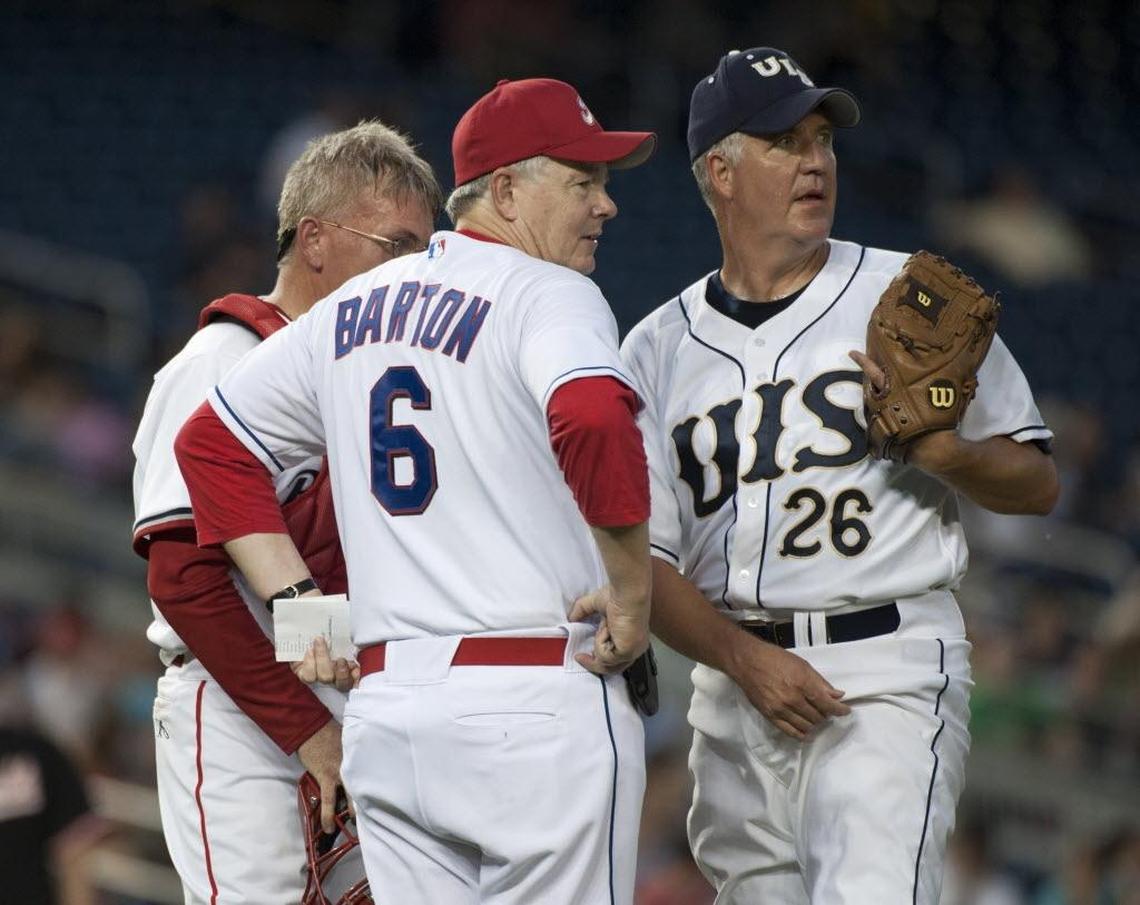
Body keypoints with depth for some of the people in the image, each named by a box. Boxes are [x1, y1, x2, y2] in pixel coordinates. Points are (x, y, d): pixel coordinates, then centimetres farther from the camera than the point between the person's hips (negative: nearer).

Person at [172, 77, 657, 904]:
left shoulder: (354, 309, 17)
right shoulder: (547, 294, -6)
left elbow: (211, 442, 24)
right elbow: (593, 422, -27)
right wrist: (633, 592, -16)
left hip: (385, 706, 7)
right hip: (538, 707, -7)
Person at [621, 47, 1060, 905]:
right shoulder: (659, 349, 11)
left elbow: (1038, 481, 9)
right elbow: (642, 557, 5)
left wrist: (947, 454, -13)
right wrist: (745, 658, -12)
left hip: (888, 674, -3)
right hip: (735, 685, 3)